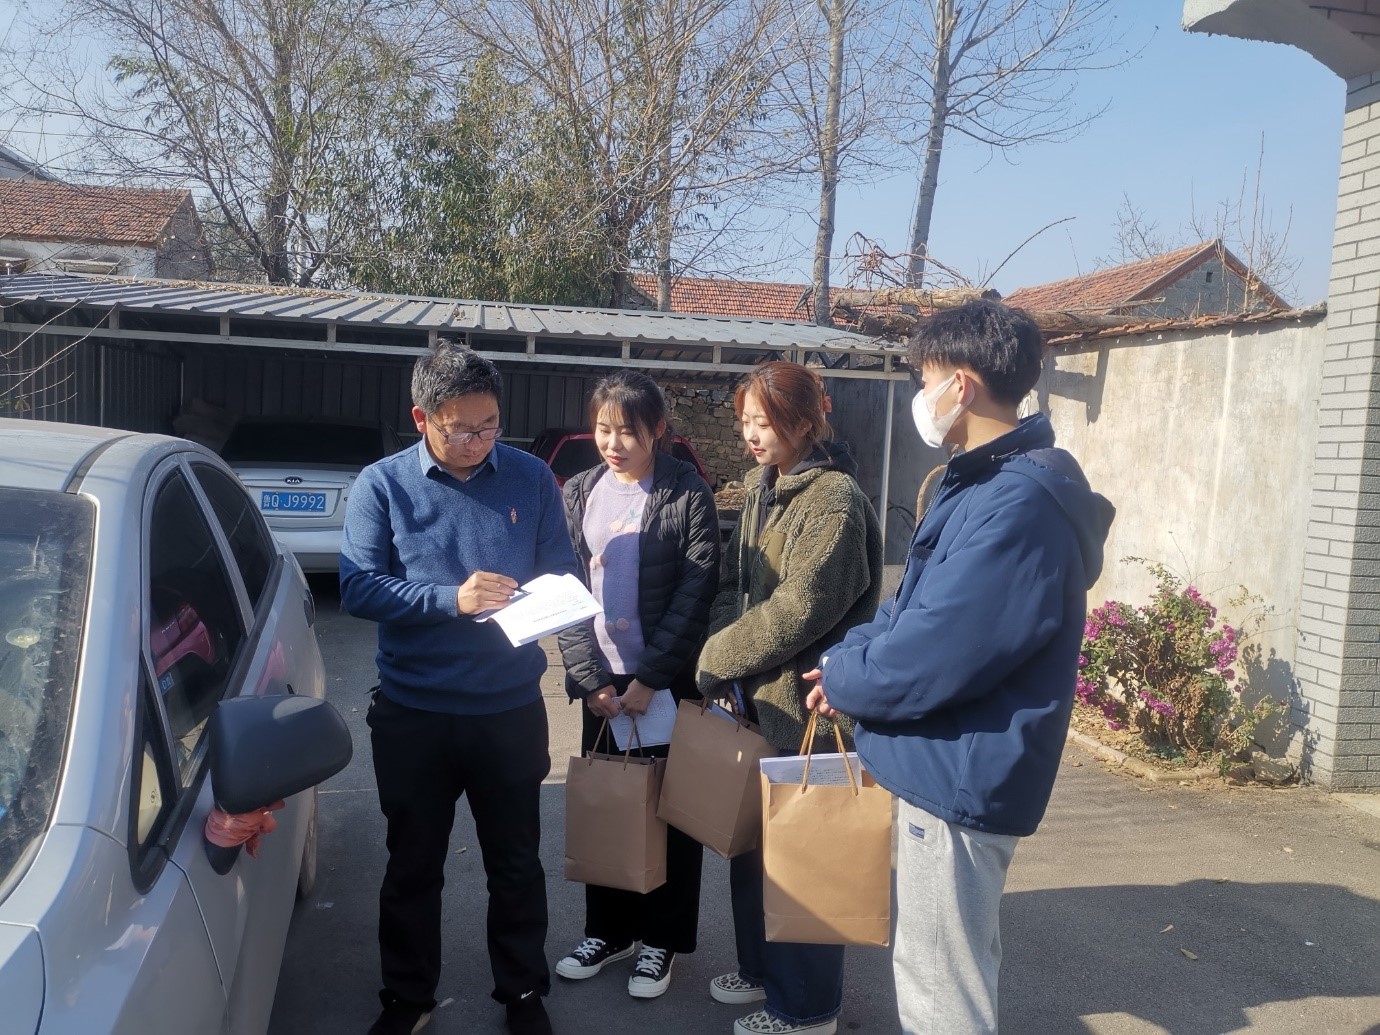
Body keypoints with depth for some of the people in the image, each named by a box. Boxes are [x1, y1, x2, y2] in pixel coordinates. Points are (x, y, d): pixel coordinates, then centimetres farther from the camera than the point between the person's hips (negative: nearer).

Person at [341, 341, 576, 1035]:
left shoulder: (530, 478, -2)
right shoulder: (382, 485, -5)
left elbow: (561, 574, 3)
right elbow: (358, 587, -13)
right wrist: (451, 598, -24)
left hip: (512, 710, 1)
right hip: (412, 714, 0)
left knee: (516, 864, 15)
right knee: (412, 866, 17)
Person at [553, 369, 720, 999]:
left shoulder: (687, 495, -7)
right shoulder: (579, 493, 5)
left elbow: (697, 592, -12)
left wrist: (649, 679, -15)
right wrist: (589, 679, -6)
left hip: (670, 682, -3)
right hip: (602, 681, 4)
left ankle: (662, 940, 25)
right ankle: (608, 929, 30)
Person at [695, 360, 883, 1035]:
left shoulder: (834, 497, -17)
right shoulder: (763, 489, 10)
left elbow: (799, 608, -23)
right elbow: (732, 581, 9)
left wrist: (716, 660, -13)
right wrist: (724, 657, -7)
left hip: (804, 701, -8)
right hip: (755, 697, 8)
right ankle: (762, 967, 38)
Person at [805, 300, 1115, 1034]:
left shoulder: (1017, 505, -26)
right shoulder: (988, 483, 10)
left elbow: (931, 657, -28)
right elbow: (916, 606, 14)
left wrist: (842, 679, -10)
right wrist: (847, 658, -1)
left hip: (957, 775, -10)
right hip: (956, 767, 10)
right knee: (958, 964, 27)